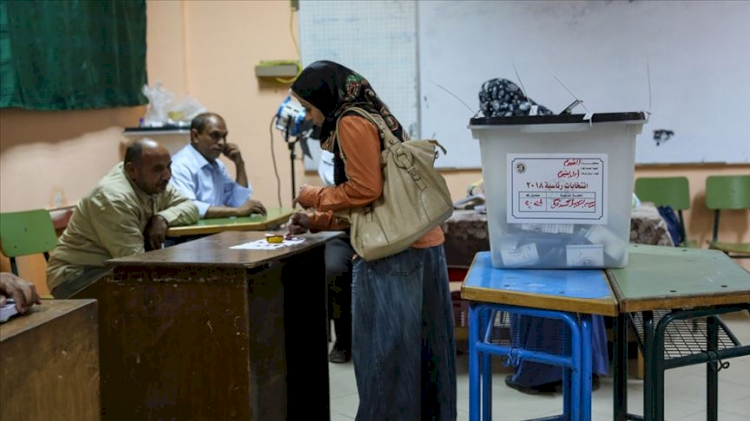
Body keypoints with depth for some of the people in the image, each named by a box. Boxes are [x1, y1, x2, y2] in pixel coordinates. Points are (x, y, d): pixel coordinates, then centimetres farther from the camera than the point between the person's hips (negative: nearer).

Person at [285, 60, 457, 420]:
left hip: (393, 253, -10)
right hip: (419, 245, 10)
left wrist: (314, 197, 0)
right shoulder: (375, 118, 22)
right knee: (416, 349, 12)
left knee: (385, 351, -2)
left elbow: (364, 190, -15)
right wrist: (317, 221, 20)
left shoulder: (352, 122, -6)